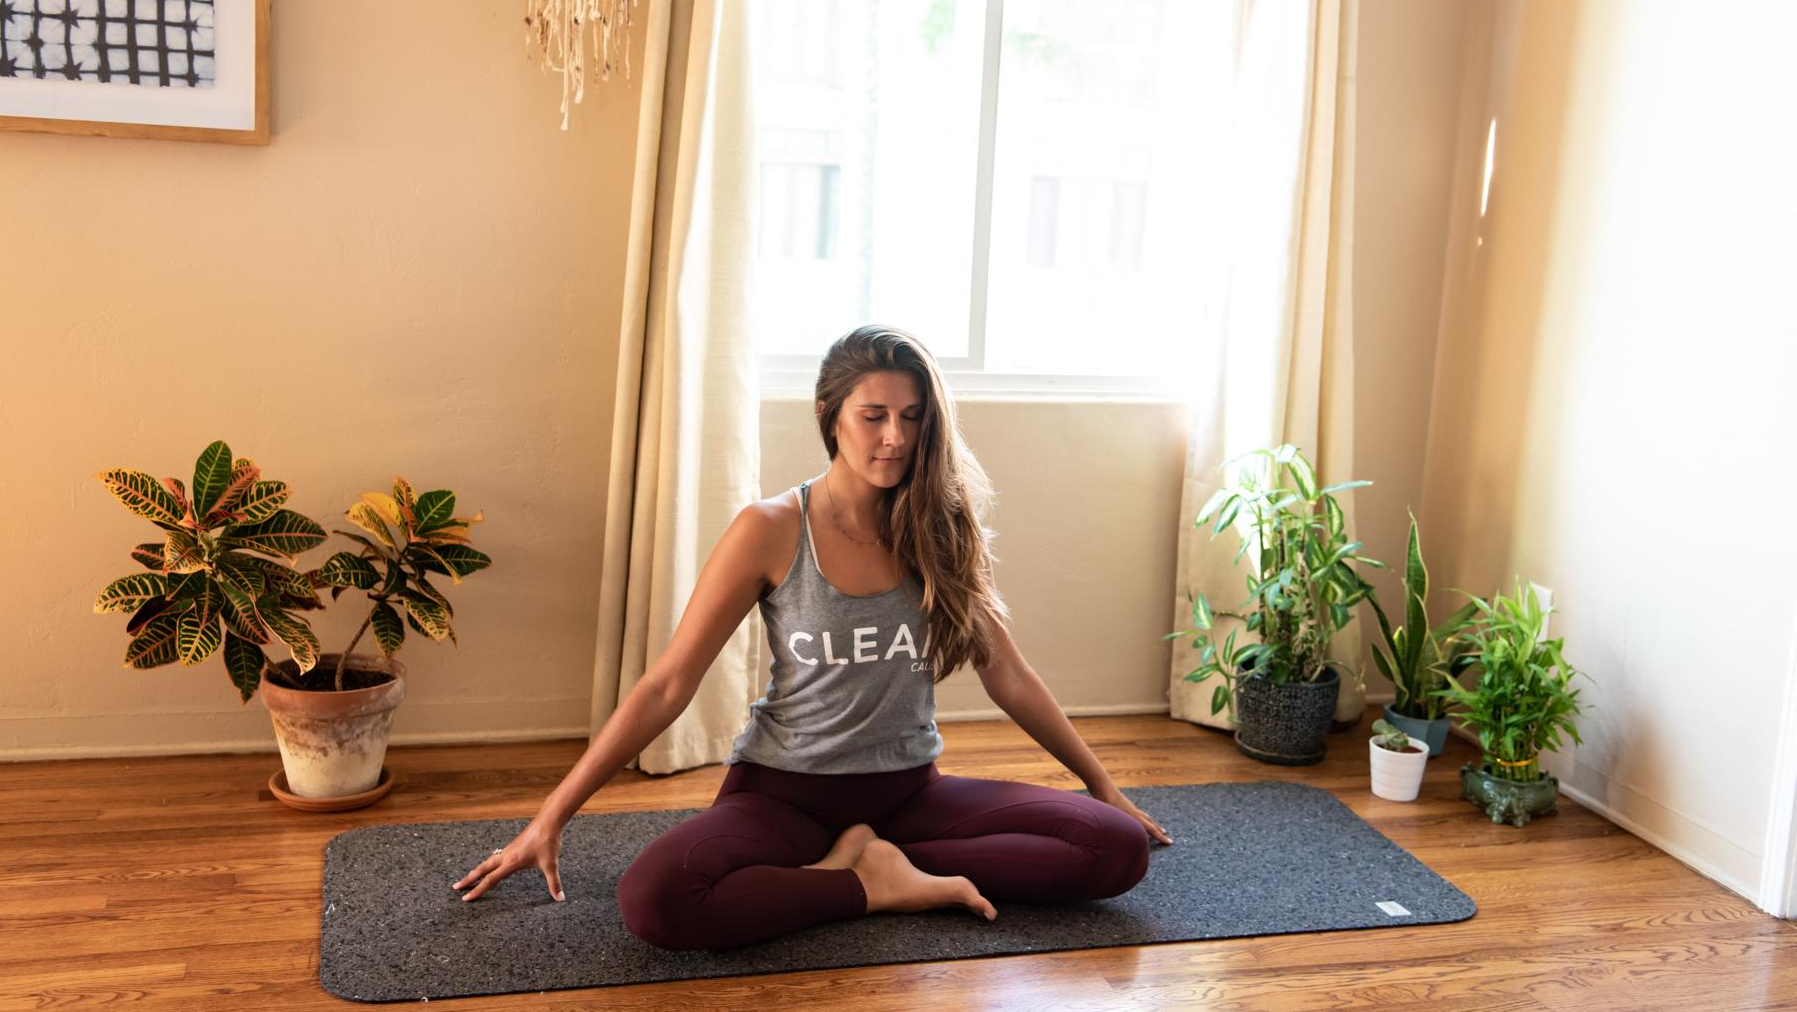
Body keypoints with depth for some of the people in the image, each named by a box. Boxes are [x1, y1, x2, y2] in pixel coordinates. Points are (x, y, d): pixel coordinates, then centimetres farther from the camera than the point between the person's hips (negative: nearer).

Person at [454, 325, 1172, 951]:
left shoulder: (940, 532, 0)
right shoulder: (771, 532, -8)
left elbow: (1009, 679, 11)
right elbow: (665, 687, -6)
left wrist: (1104, 786, 16)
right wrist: (552, 818, -7)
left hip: (908, 791, 4)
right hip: (785, 791, -3)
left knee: (1119, 849, -16)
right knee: (653, 898, -35)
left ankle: (867, 859, -12)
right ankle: (876, 884, -16)